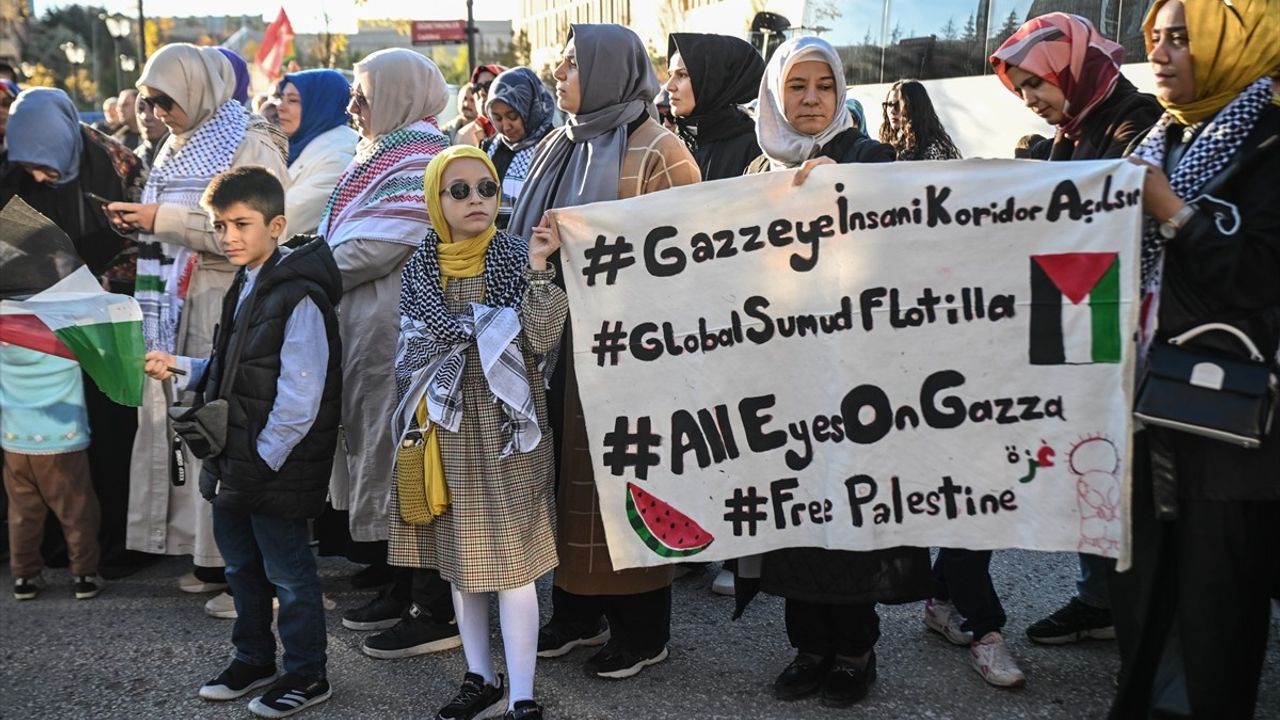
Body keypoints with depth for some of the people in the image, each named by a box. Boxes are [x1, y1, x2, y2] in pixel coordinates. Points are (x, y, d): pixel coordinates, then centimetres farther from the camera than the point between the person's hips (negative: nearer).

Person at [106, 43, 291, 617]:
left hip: (228, 306, -8)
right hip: (177, 306, 8)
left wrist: (164, 219, -18)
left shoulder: (250, 149, -6)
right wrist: (143, 225, 9)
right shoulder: (178, 149, 19)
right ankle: (212, 556, 15)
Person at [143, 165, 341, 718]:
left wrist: (264, 460, -19)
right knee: (241, 564, 21)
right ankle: (254, 660, 39)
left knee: (288, 572, 6)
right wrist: (180, 368, 7)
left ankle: (306, 676, 22)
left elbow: (299, 398, -23)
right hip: (235, 464, 9)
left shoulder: (298, 298, -20)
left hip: (276, 470, -9)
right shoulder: (244, 287, 9)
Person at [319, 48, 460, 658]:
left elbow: (375, 249, -22)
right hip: (370, 330, 10)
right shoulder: (385, 155, 18)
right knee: (383, 454, 14)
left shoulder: (420, 162, -14)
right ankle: (403, 589, 26)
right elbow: (345, 238, 18)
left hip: (401, 337, -10)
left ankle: (435, 612, 3)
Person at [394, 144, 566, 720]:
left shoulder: (516, 256, -4)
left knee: (510, 560, -4)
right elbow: (413, 352, 10)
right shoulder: (420, 267, 4)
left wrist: (537, 272, -24)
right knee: (459, 559, 12)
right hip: (447, 428, 4)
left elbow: (542, 339, -15)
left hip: (504, 425, -4)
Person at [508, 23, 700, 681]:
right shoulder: (557, 147, 13)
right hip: (559, 339, 7)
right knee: (569, 473, 13)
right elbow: (529, 236, 22)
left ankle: (641, 628, 16)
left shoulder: (657, 151, -10)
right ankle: (576, 610, 28)